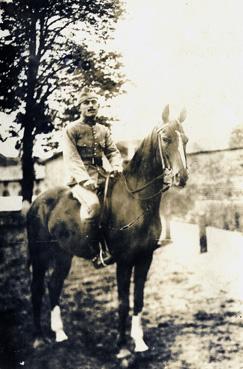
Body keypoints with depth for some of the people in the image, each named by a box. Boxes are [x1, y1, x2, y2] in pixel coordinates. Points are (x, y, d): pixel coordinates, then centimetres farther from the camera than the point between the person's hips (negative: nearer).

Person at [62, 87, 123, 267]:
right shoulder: (72, 129, 2)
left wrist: (116, 166, -12)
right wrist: (85, 179, -23)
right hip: (80, 178, -6)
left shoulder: (104, 130, 19)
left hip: (101, 176, 6)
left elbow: (113, 152, 13)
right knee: (93, 203, -33)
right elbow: (71, 158, -9)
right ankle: (97, 250, -23)